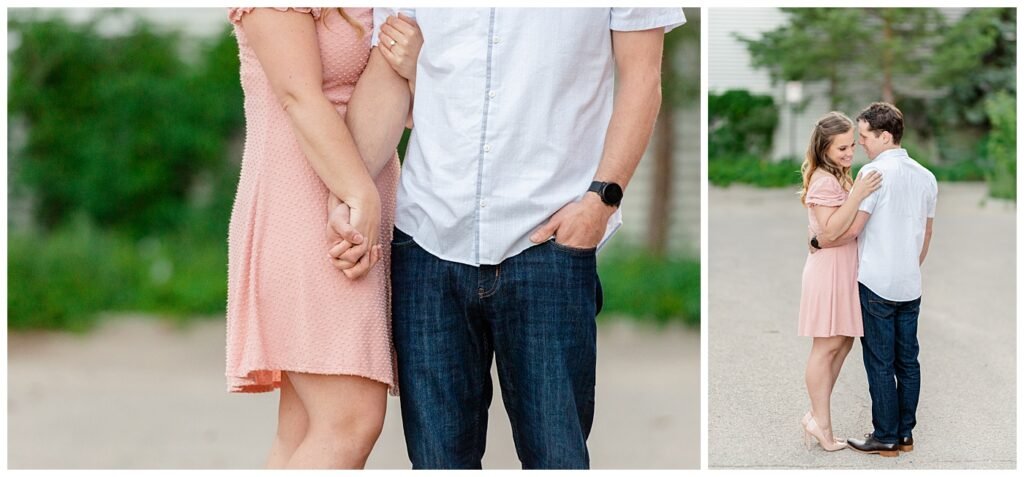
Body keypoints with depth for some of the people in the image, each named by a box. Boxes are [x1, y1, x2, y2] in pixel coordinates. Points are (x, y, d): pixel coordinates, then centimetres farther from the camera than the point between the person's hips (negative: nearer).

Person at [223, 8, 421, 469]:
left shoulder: (367, 12, 21)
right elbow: (300, 94, -16)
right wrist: (361, 194, -25)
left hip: (363, 222, 8)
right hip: (298, 209, -8)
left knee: (305, 436, 4)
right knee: (350, 424, -17)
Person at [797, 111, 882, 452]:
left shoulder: (840, 176, 13)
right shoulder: (823, 181, -17)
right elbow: (830, 231, -25)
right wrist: (858, 195, -31)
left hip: (846, 267, 10)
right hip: (829, 268, -10)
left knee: (844, 342, 12)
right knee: (827, 346, -3)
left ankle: (817, 414, 19)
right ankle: (821, 422, 5)